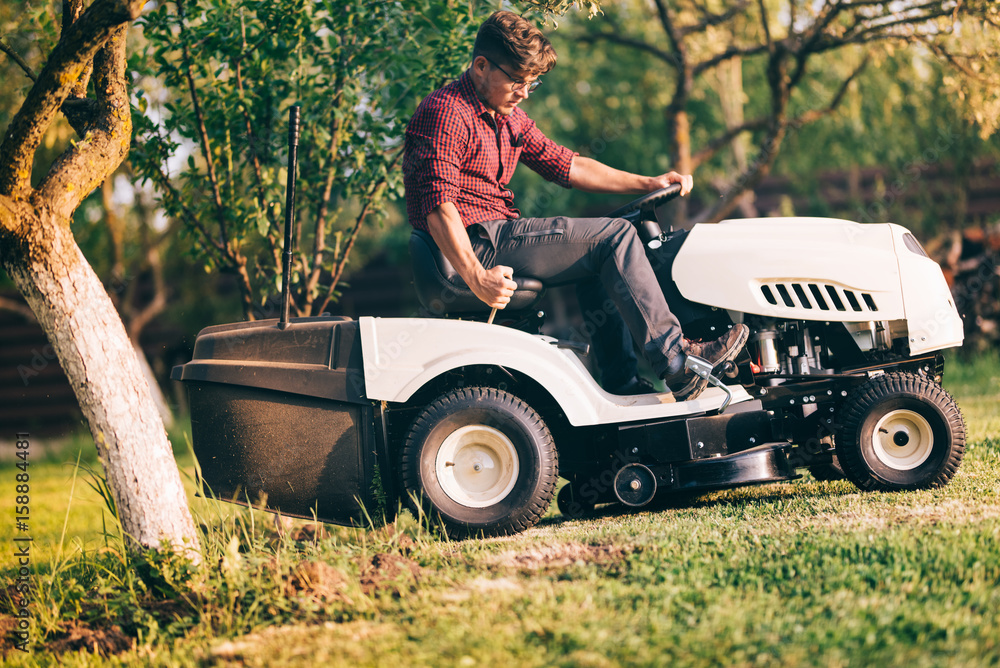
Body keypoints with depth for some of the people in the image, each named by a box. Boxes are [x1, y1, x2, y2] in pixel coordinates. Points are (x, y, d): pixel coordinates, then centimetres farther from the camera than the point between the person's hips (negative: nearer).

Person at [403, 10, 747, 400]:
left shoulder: (508, 118, 19)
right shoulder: (447, 113, -13)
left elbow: (565, 165, 21)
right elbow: (437, 206, -23)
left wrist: (647, 184, 13)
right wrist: (476, 278, -33)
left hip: (501, 233, 10)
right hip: (477, 243, -10)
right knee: (614, 236, -11)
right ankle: (674, 358, -13)